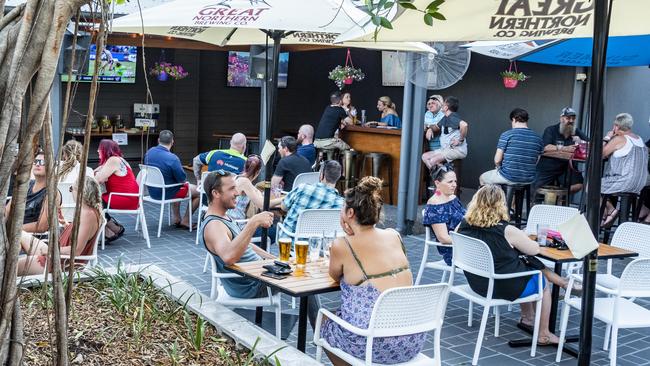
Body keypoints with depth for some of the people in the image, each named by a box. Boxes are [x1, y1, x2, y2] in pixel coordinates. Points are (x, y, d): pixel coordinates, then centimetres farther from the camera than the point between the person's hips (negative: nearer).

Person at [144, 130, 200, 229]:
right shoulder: (172, 158, -28)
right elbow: (183, 179, -18)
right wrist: (184, 180, 7)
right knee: (198, 191, 10)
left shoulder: (149, 152, -6)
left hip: (152, 191, 7)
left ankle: (176, 218, 34)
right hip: (167, 193, -7)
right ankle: (185, 221, 16)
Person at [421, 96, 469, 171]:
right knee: (425, 157, 2)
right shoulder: (445, 118, 15)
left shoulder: (452, 117, -16)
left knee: (433, 161, -26)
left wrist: (461, 140, -24)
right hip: (446, 148, 10)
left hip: (458, 149, -10)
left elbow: (464, 125, -35)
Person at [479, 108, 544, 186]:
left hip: (508, 178, -5)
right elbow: (536, 163, 6)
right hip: (529, 180, 5)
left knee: (482, 178, 25)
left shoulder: (506, 135, -12)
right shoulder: (537, 138, 1)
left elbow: (497, 160, -11)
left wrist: (499, 167, 11)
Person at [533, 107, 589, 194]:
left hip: (566, 167, 3)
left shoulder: (577, 132, 5)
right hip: (547, 168, -2)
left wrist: (580, 142, -24)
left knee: (578, 185, -20)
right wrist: (564, 148, -35)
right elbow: (545, 147, -24)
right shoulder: (551, 130, -7)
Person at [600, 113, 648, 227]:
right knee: (605, 183, 27)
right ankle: (605, 216, 21)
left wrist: (606, 138, 0)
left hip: (625, 182, -9)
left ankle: (610, 210, 0)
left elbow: (600, 154, -11)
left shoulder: (619, 139, -13)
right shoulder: (640, 139, 13)